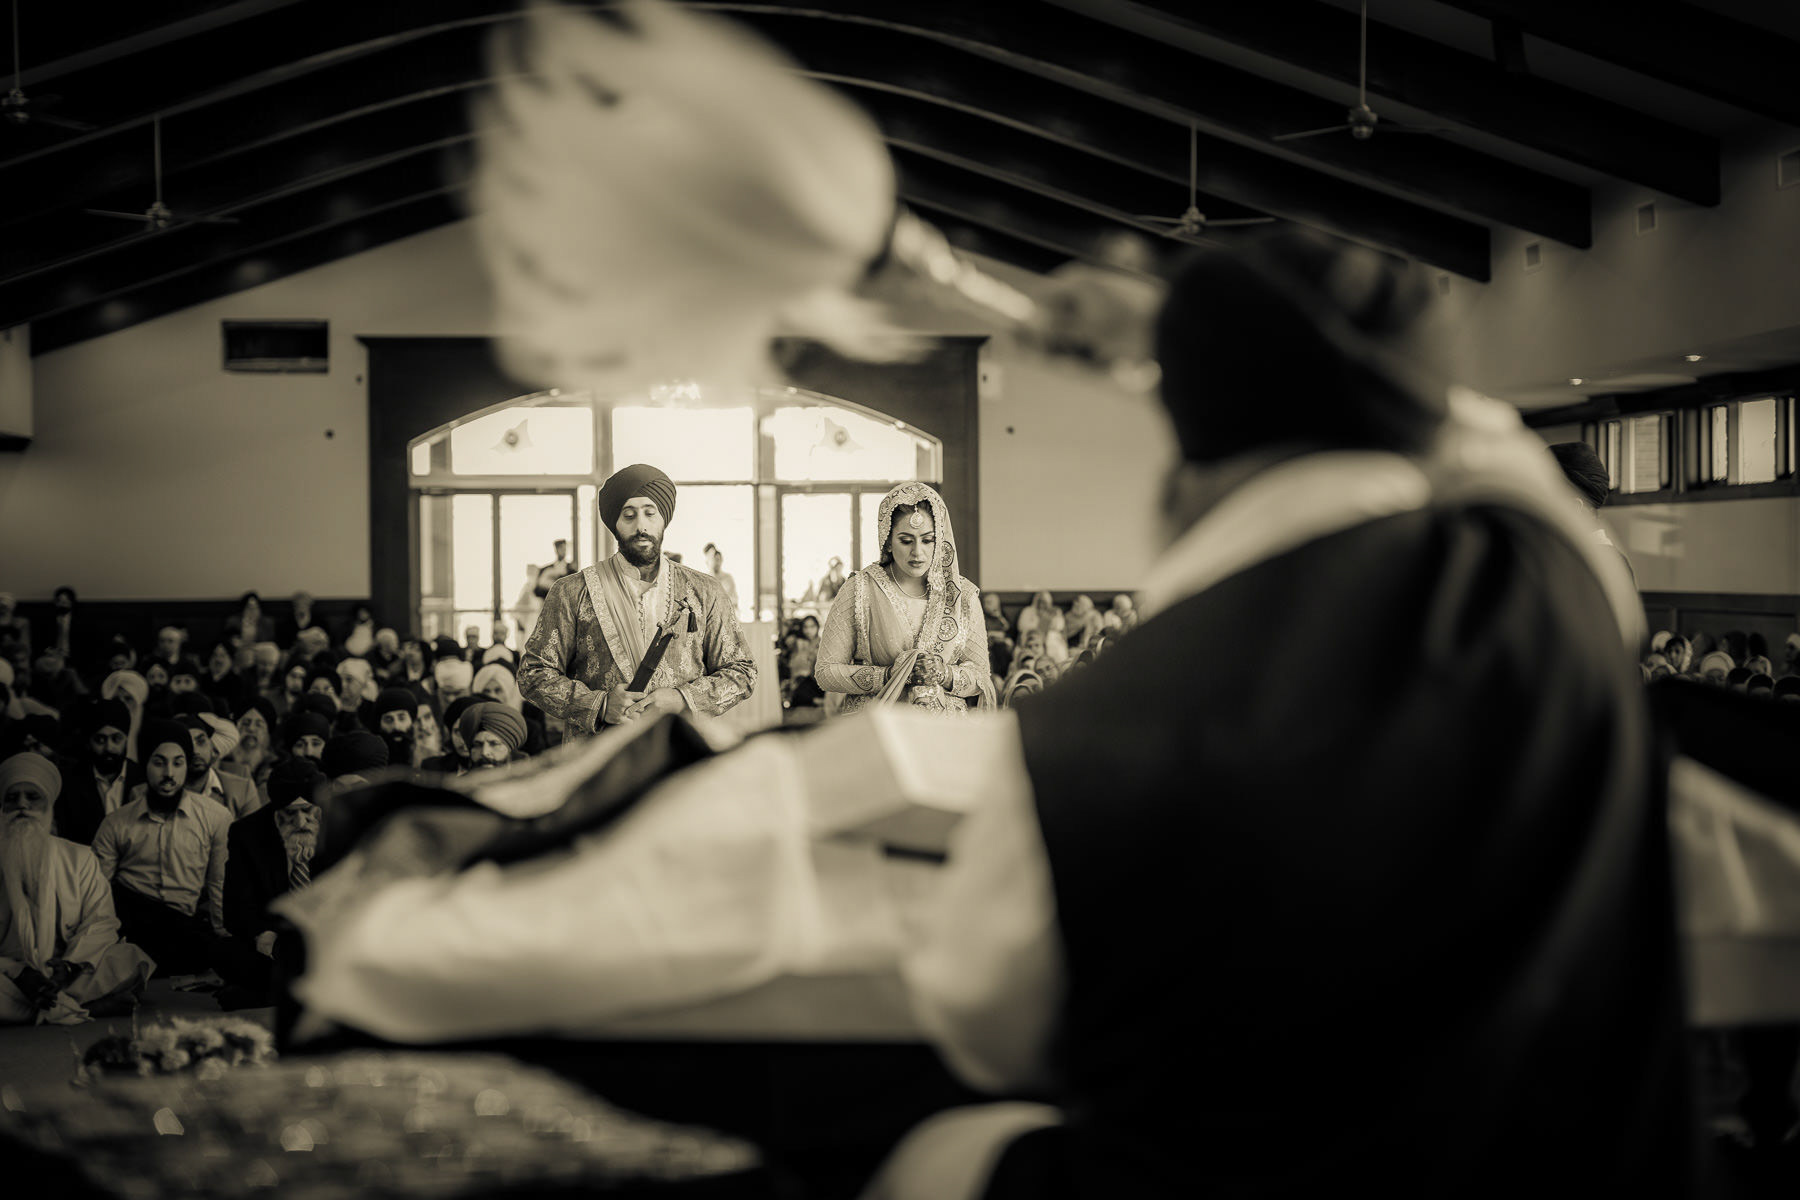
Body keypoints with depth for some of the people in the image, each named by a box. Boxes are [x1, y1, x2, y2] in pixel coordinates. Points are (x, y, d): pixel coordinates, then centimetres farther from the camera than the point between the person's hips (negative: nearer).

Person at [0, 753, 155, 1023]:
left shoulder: (78, 858, 13)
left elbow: (102, 921, 5)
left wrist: (69, 965, -16)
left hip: (73, 976, 2)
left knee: (131, 960, -24)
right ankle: (83, 1007, -32)